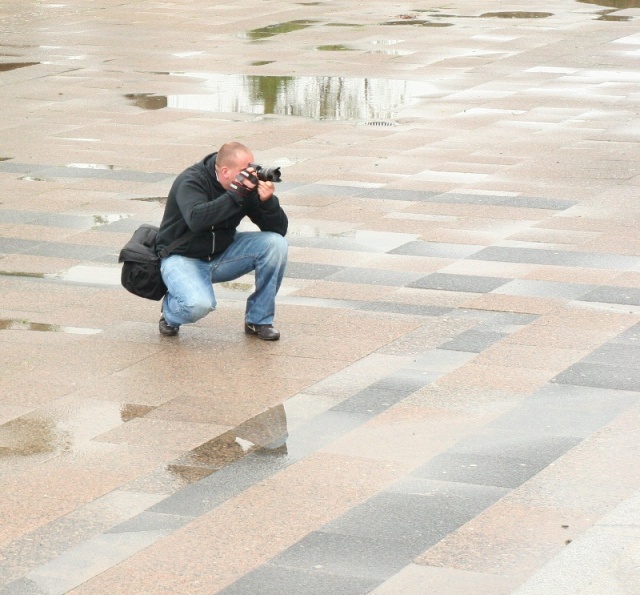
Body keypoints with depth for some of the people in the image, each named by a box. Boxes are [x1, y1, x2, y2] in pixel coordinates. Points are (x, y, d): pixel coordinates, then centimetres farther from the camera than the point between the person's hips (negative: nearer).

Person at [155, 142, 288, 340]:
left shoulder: (249, 185, -8)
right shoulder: (191, 181, -22)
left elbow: (279, 229, -9)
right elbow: (196, 219, -42)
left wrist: (267, 201, -29)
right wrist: (236, 194, -42)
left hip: (222, 253, 5)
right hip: (183, 257, -5)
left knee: (275, 244, -17)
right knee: (198, 304, -36)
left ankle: (258, 320, -3)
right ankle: (170, 311, 5)